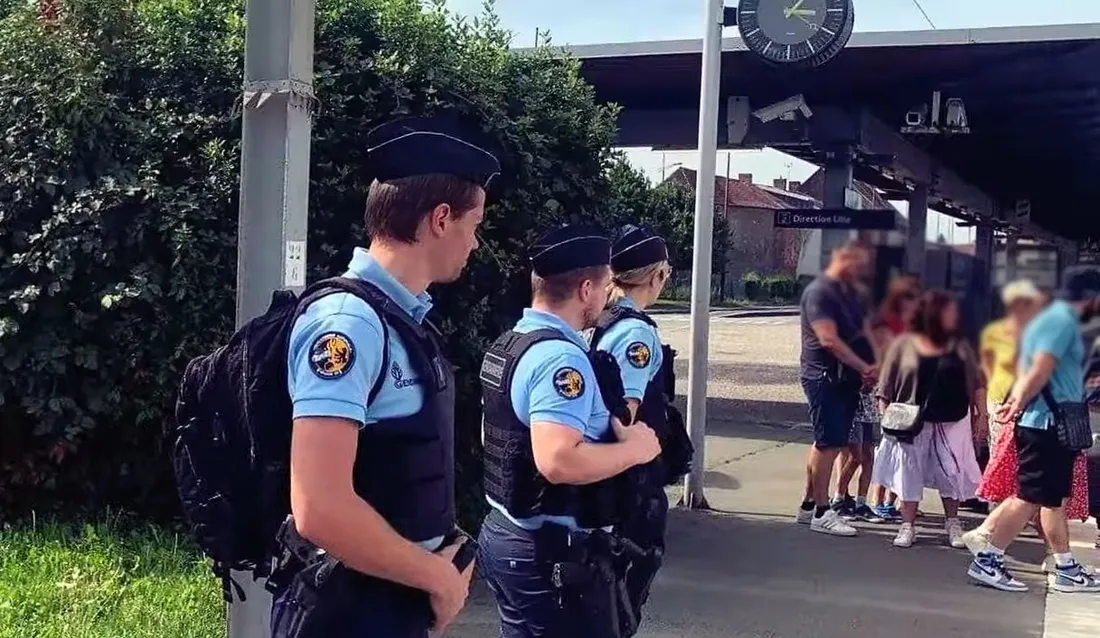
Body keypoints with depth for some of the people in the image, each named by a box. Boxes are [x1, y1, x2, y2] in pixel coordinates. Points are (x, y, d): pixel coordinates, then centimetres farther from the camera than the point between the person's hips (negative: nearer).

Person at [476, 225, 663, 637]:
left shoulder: (507, 344, 8)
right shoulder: (560, 356, -22)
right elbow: (557, 461, -33)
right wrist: (635, 448, -18)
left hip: (503, 534, 10)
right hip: (555, 553, -9)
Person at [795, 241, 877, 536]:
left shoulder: (849, 292, 17)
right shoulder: (819, 291, -13)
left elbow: (864, 331, 15)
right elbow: (829, 339, -21)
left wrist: (874, 366, -3)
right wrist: (864, 367, -18)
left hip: (845, 379, 9)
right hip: (824, 378, -9)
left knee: (826, 443, 12)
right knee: (828, 444, -7)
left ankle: (808, 506, 21)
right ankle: (822, 513, 0)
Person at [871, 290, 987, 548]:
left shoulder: (959, 346, 5)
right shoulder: (905, 344, -3)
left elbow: (977, 383, 8)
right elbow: (886, 387, -2)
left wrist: (981, 413, 2)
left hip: (952, 423, 2)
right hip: (914, 423, -2)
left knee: (951, 474, 7)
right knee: (909, 474, 2)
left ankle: (953, 524, 23)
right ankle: (907, 526, 11)